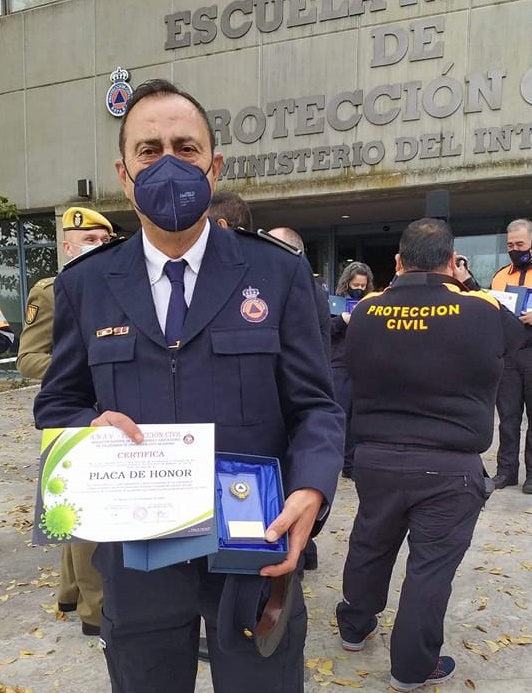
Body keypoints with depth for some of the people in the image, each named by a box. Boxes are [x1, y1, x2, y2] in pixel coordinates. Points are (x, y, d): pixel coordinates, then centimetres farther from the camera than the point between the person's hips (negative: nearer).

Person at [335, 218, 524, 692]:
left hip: (375, 458, 4)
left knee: (370, 545, 22)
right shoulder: (483, 312, -12)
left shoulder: (365, 311, -5)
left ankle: (355, 626, 42)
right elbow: (518, 331, 9)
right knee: (431, 565, 10)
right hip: (449, 468, -3)